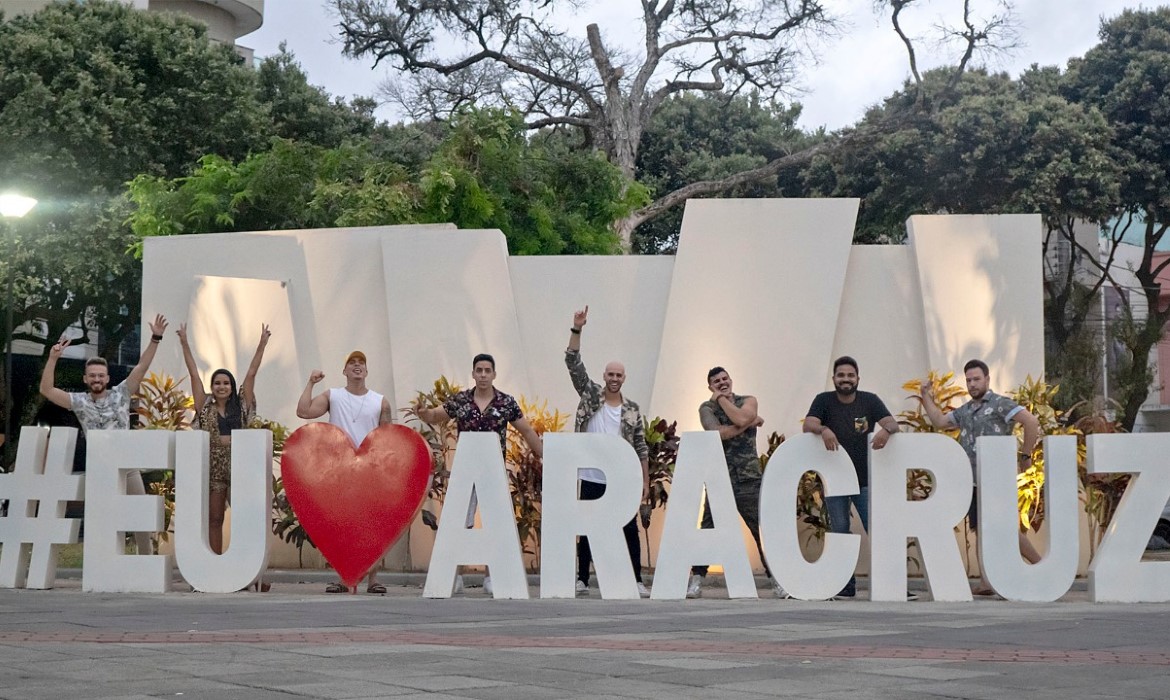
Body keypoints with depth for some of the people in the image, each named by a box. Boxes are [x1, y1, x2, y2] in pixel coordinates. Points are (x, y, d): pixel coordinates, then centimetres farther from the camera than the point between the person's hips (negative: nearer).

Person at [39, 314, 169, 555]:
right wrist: (53, 359, -15)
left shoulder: (120, 395, 0)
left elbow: (141, 367, -8)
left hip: (127, 466, 0)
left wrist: (155, 339, -18)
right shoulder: (79, 401, 1)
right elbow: (46, 390, -6)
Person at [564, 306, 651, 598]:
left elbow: (641, 447, 8)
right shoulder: (591, 395, 2)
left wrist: (645, 480, 4)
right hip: (592, 478, -1)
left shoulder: (632, 410, 5)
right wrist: (577, 330, -18)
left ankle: (637, 581, 7)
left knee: (630, 529, 1)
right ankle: (582, 580, 15)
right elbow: (573, 363, -8)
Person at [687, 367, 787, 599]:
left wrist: (722, 399, -2)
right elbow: (719, 433, -12)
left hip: (749, 478, 0)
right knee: (708, 531, 0)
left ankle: (777, 580, 2)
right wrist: (751, 423, -9)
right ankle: (696, 580, 6)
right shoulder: (706, 408, 6)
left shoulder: (748, 401, 9)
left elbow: (741, 419, -14)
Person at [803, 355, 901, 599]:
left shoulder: (870, 401, 2)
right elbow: (807, 425, -15)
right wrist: (823, 429, -38)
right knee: (839, 532, 4)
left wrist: (886, 429, -33)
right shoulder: (824, 400, -1)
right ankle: (846, 584, 10)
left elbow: (893, 423, -9)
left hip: (865, 479, 0)